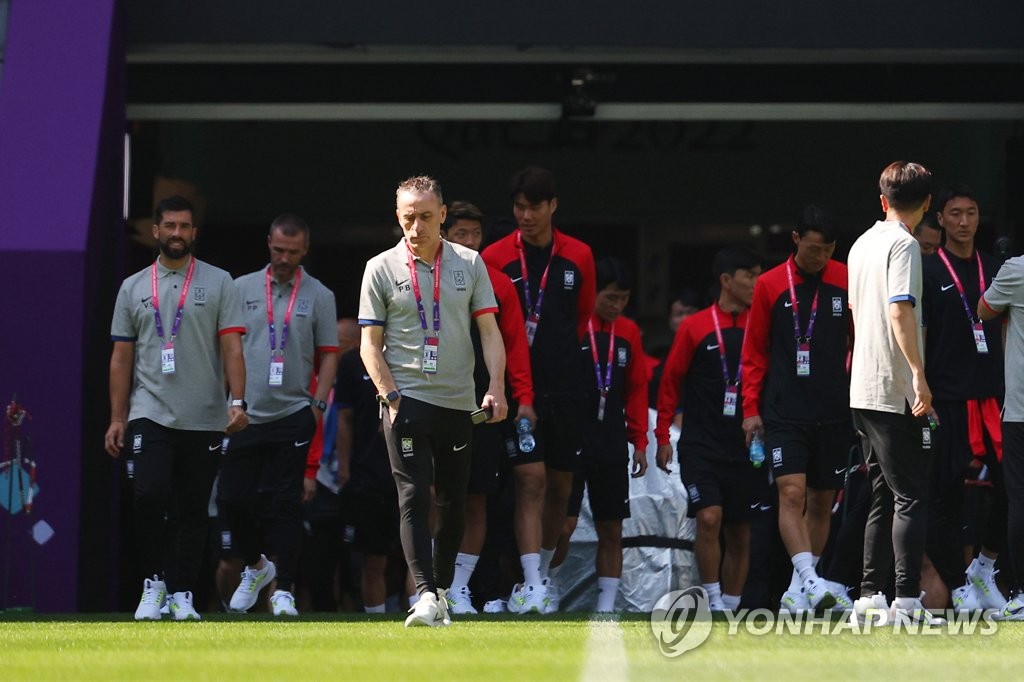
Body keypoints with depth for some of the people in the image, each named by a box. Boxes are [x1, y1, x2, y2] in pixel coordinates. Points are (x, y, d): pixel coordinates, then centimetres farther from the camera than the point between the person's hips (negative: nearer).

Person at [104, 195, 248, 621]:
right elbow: (121, 357, 11)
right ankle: (154, 583, -3)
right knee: (150, 496, -17)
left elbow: (231, 347, -1)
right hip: (150, 414, 0)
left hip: (204, 420, 0)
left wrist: (237, 401, -14)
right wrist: (117, 418, 5)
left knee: (192, 509, 3)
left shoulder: (218, 283, 6)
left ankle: (182, 594, 10)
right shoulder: (134, 288, 11)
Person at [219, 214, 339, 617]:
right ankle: (255, 567, 25)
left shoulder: (319, 296, 5)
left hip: (293, 417, -2)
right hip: (244, 415, 2)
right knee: (233, 500, 0)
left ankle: (283, 590, 0)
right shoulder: (242, 288, 8)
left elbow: (329, 355, 6)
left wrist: (318, 404, -4)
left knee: (287, 504, -4)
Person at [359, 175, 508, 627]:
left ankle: (443, 591, 18)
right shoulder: (381, 268, 2)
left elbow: (489, 331, 7)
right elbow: (370, 343, 3)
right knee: (414, 496, -13)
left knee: (454, 503, 6)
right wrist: (390, 396, -10)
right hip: (408, 401, -3)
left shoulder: (469, 263, 8)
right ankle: (426, 595, -19)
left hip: (459, 403, 3)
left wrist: (496, 388, -6)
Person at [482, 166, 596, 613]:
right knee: (530, 480, -14)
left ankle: (542, 572, 25)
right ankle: (532, 585, -17)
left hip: (567, 387, 3)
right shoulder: (495, 258, -2)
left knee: (560, 486, 9)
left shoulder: (579, 257, 5)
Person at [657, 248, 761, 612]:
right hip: (701, 445, -3)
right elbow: (670, 382, 5)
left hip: (746, 446, 3)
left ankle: (730, 608, 16)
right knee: (709, 517, -20)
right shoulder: (695, 328, 0)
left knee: (740, 533, 6)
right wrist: (663, 437, 2)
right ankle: (714, 602, -11)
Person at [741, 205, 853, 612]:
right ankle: (810, 581, -26)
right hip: (784, 412, -2)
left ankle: (800, 587, 16)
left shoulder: (848, 282, 4)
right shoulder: (770, 285, 2)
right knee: (792, 492, -17)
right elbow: (754, 352, 7)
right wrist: (751, 408, 1)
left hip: (833, 412, 2)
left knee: (822, 501, 6)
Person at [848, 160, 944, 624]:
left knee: (883, 496, 12)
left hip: (863, 390, 8)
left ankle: (871, 597, 10)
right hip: (895, 390, -8)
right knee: (911, 495, -7)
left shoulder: (862, 244, 15)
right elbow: (900, 311, -22)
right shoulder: (903, 245, -11)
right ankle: (907, 599, -12)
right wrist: (918, 373, -26)